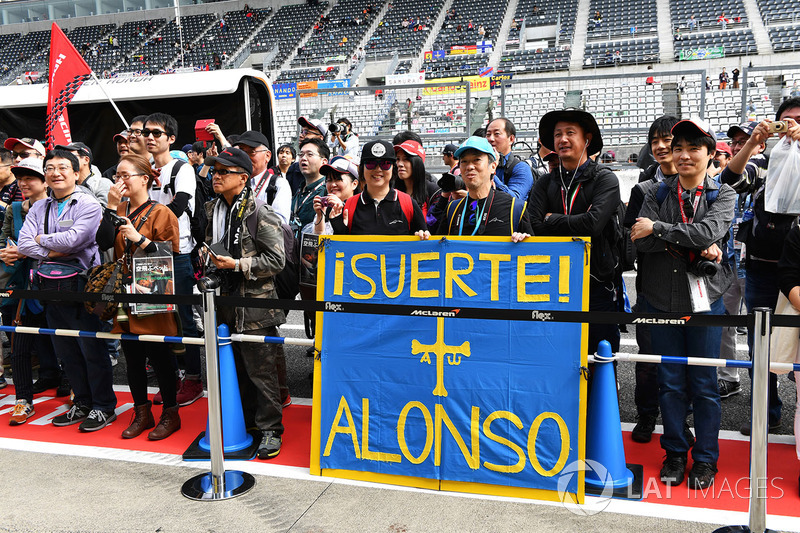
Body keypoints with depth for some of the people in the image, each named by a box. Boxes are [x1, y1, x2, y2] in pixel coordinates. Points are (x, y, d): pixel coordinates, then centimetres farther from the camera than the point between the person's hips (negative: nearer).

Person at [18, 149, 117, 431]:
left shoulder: (88, 204, -5)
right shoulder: (39, 207, 13)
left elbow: (72, 239, -19)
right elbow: (24, 244, 2)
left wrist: (42, 239, -3)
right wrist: (54, 252, -12)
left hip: (81, 285, -6)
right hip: (51, 286, 7)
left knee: (92, 349, -1)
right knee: (65, 350, 13)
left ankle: (104, 407, 11)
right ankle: (82, 403, 27)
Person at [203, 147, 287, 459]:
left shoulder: (260, 213, -12)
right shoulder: (214, 210, 11)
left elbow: (276, 260, -15)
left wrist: (238, 265, -18)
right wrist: (208, 257, 7)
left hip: (255, 304, -7)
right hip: (225, 302, 7)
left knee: (261, 369, 0)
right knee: (235, 366, 16)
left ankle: (270, 429, 12)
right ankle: (245, 419, 32)